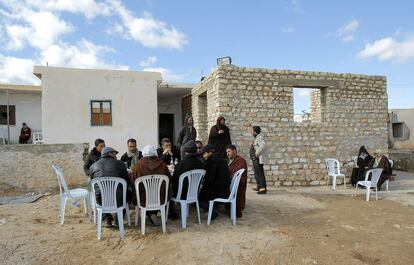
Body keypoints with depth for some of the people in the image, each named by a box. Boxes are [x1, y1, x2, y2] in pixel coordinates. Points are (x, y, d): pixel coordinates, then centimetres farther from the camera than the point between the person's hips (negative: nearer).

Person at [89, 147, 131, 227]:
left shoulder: (92, 166, 8)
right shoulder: (120, 163, 1)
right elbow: (127, 182, 8)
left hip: (101, 201, 3)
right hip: (118, 201, -2)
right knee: (129, 193, 29)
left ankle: (108, 218, 28)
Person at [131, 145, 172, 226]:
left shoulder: (139, 164, -10)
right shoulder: (162, 164, -6)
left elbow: (132, 182, -4)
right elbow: (169, 180, 4)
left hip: (143, 200, -1)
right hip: (161, 199, 2)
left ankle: (151, 215, 16)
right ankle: (153, 214, 29)